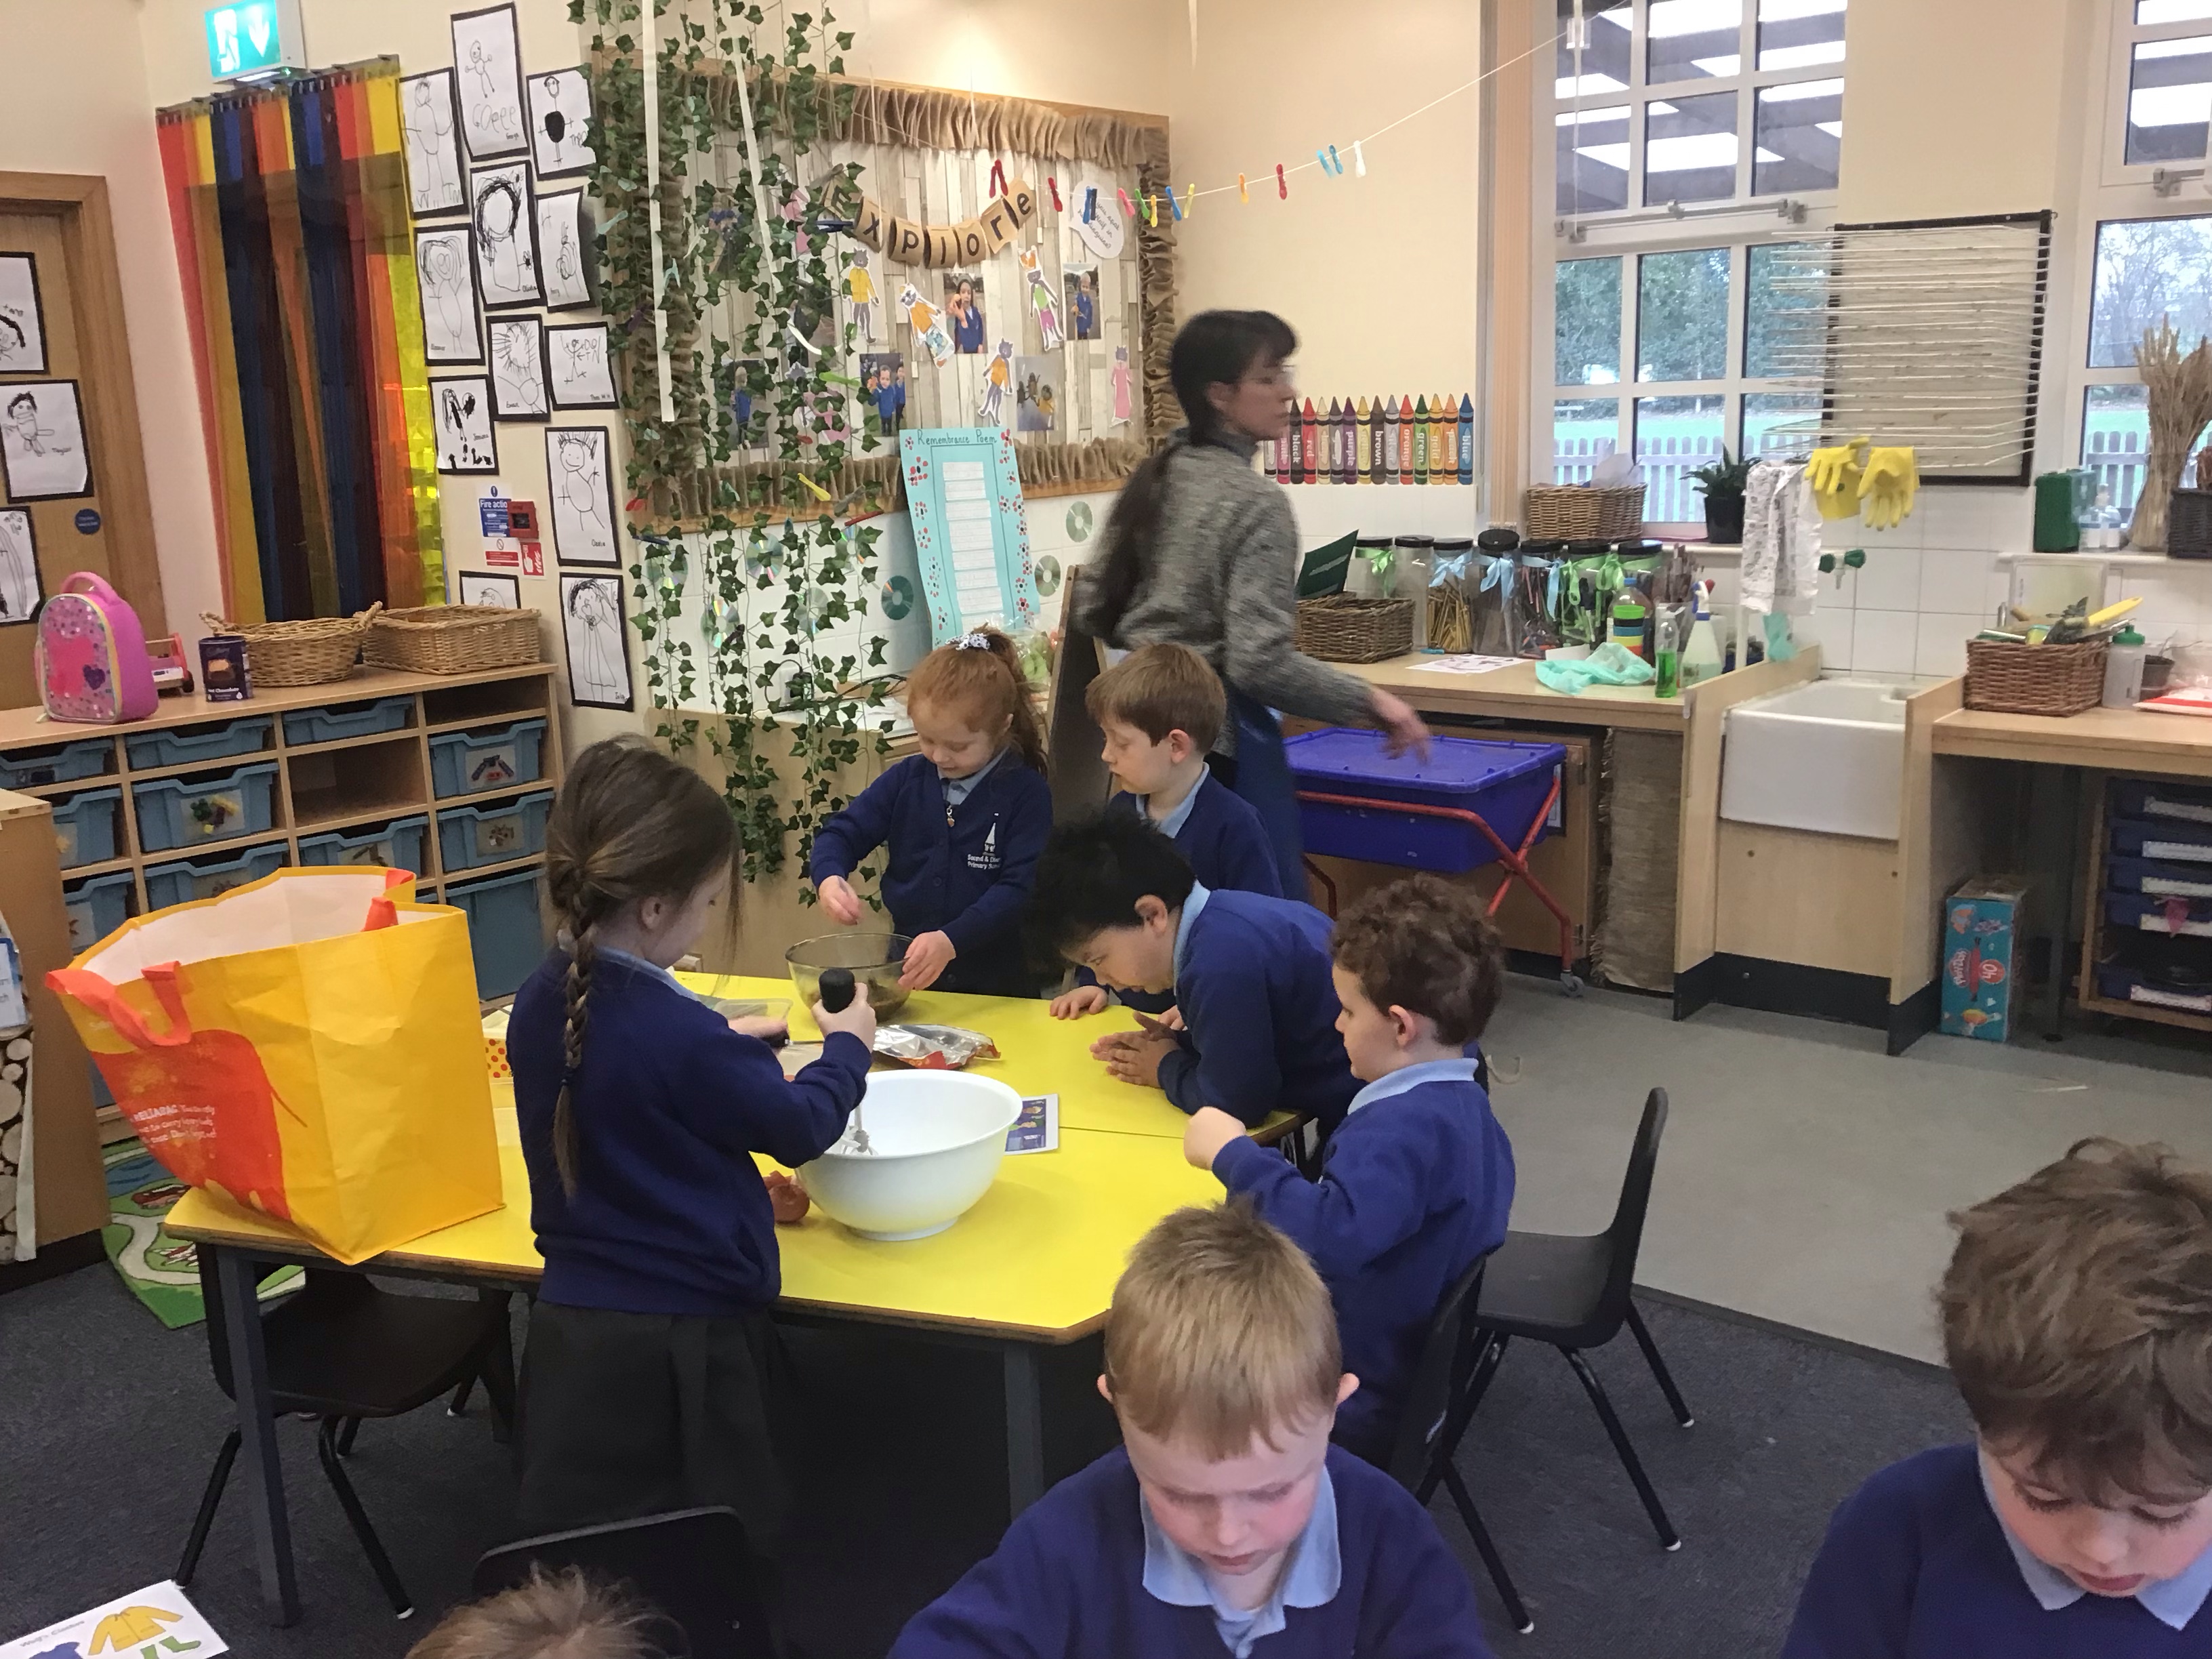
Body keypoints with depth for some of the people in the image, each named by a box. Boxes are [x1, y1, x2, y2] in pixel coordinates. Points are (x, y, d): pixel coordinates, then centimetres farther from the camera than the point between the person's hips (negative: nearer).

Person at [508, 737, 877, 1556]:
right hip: (683, 1347, -6)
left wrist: (726, 1044, 13)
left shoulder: (539, 1004, -4)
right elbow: (799, 1128, -9)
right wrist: (847, 1046, 7)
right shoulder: (681, 1034, -26)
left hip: (569, 1333, 7)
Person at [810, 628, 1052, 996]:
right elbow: (843, 834, 11)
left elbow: (1020, 888, -14)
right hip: (908, 973, 3)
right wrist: (829, 878, -12)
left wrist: (952, 941, -26)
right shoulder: (906, 779, 6)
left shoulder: (1026, 793, -7)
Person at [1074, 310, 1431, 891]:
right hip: (1218, 738, -8)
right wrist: (1368, 701, -14)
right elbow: (1262, 662, -23)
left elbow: (1094, 612, 11)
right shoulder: (1255, 503, -16)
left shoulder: (1153, 481, 6)